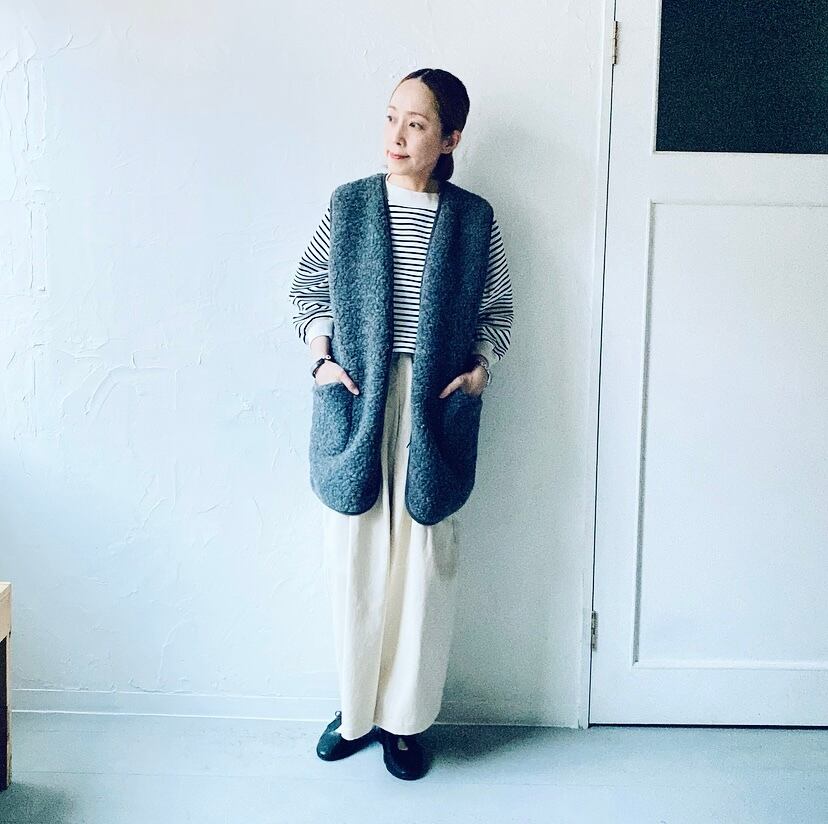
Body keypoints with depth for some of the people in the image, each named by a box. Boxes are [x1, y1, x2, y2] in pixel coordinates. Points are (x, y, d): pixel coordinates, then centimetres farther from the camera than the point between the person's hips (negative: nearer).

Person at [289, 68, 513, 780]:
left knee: (424, 562, 6)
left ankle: (406, 719, 23)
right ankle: (356, 708, 27)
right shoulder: (349, 203, 2)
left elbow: (497, 311, 10)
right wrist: (321, 356, -2)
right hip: (355, 405, 1)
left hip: (434, 410, 0)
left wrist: (480, 369, -5)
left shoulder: (474, 218, 2)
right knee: (355, 556, 8)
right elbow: (307, 288, 12)